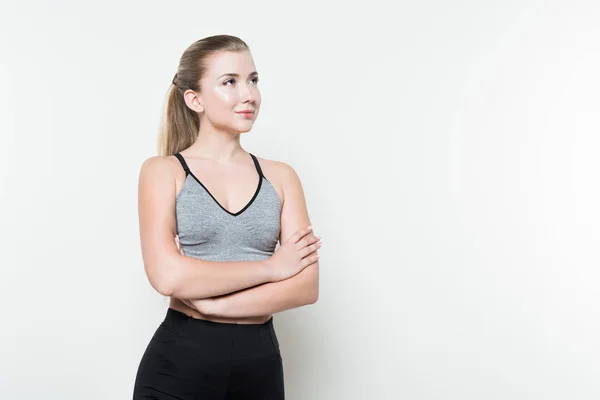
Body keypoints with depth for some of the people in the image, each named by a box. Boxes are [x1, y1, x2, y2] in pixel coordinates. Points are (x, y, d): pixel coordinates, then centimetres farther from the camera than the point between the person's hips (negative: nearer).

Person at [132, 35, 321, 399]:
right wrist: (270, 267, -10)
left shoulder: (281, 176, 3)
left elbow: (306, 286, -5)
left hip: (261, 360, 3)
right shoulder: (164, 171, -3)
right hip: (179, 362, -3)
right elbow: (167, 276, -16)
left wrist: (211, 303, -15)